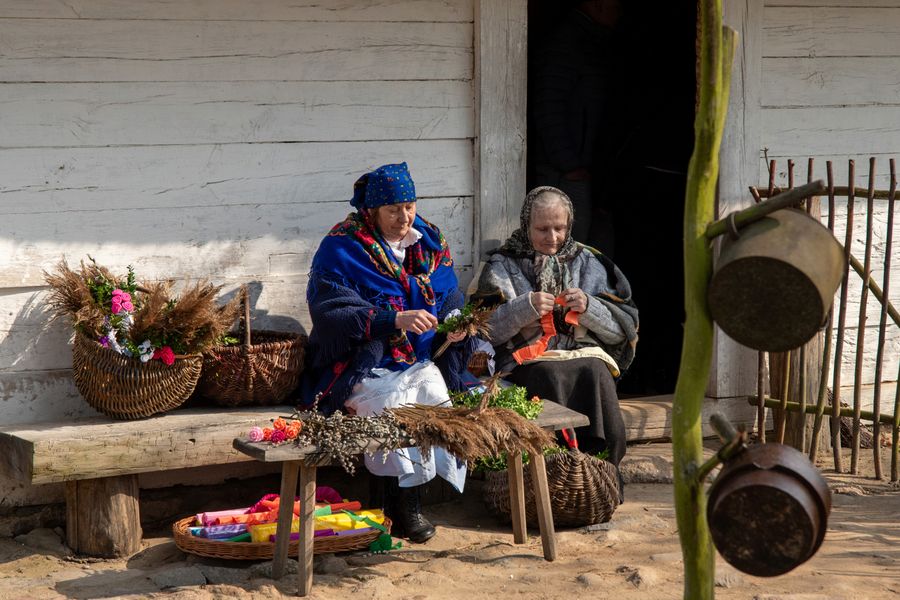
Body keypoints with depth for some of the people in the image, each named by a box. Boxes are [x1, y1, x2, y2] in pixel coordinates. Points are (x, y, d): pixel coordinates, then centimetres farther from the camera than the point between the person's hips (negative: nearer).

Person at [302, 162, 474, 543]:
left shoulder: (429, 243, 12)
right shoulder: (341, 249, -6)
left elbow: (450, 299, 14)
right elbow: (330, 313, -17)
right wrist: (396, 319, -27)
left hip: (422, 363, 4)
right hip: (363, 366, -4)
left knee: (437, 396, -27)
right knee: (394, 401, -32)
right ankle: (403, 505, -19)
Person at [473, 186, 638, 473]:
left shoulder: (587, 263, 19)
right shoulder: (503, 265, 13)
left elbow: (624, 328, 13)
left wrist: (589, 307, -4)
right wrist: (525, 308, -13)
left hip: (584, 353, 2)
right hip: (527, 358, -2)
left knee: (595, 373, -31)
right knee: (550, 375, -34)